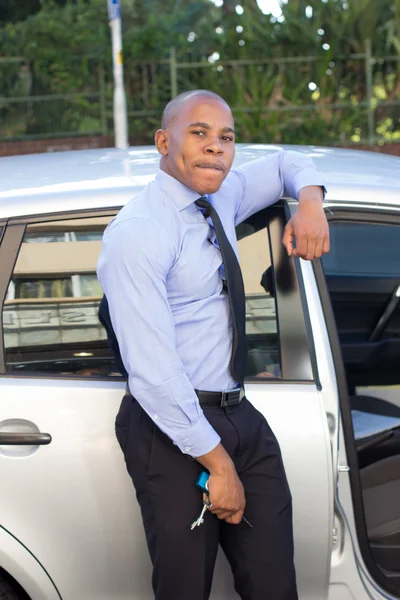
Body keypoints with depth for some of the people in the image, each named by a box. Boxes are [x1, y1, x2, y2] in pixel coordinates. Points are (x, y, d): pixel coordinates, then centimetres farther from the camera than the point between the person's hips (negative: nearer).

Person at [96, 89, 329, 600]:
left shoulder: (220, 198, 8)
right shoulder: (136, 232, -16)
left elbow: (285, 164, 29)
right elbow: (153, 372, -21)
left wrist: (310, 201, 5)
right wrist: (218, 462, -18)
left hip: (242, 421, 7)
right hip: (174, 430, -7)